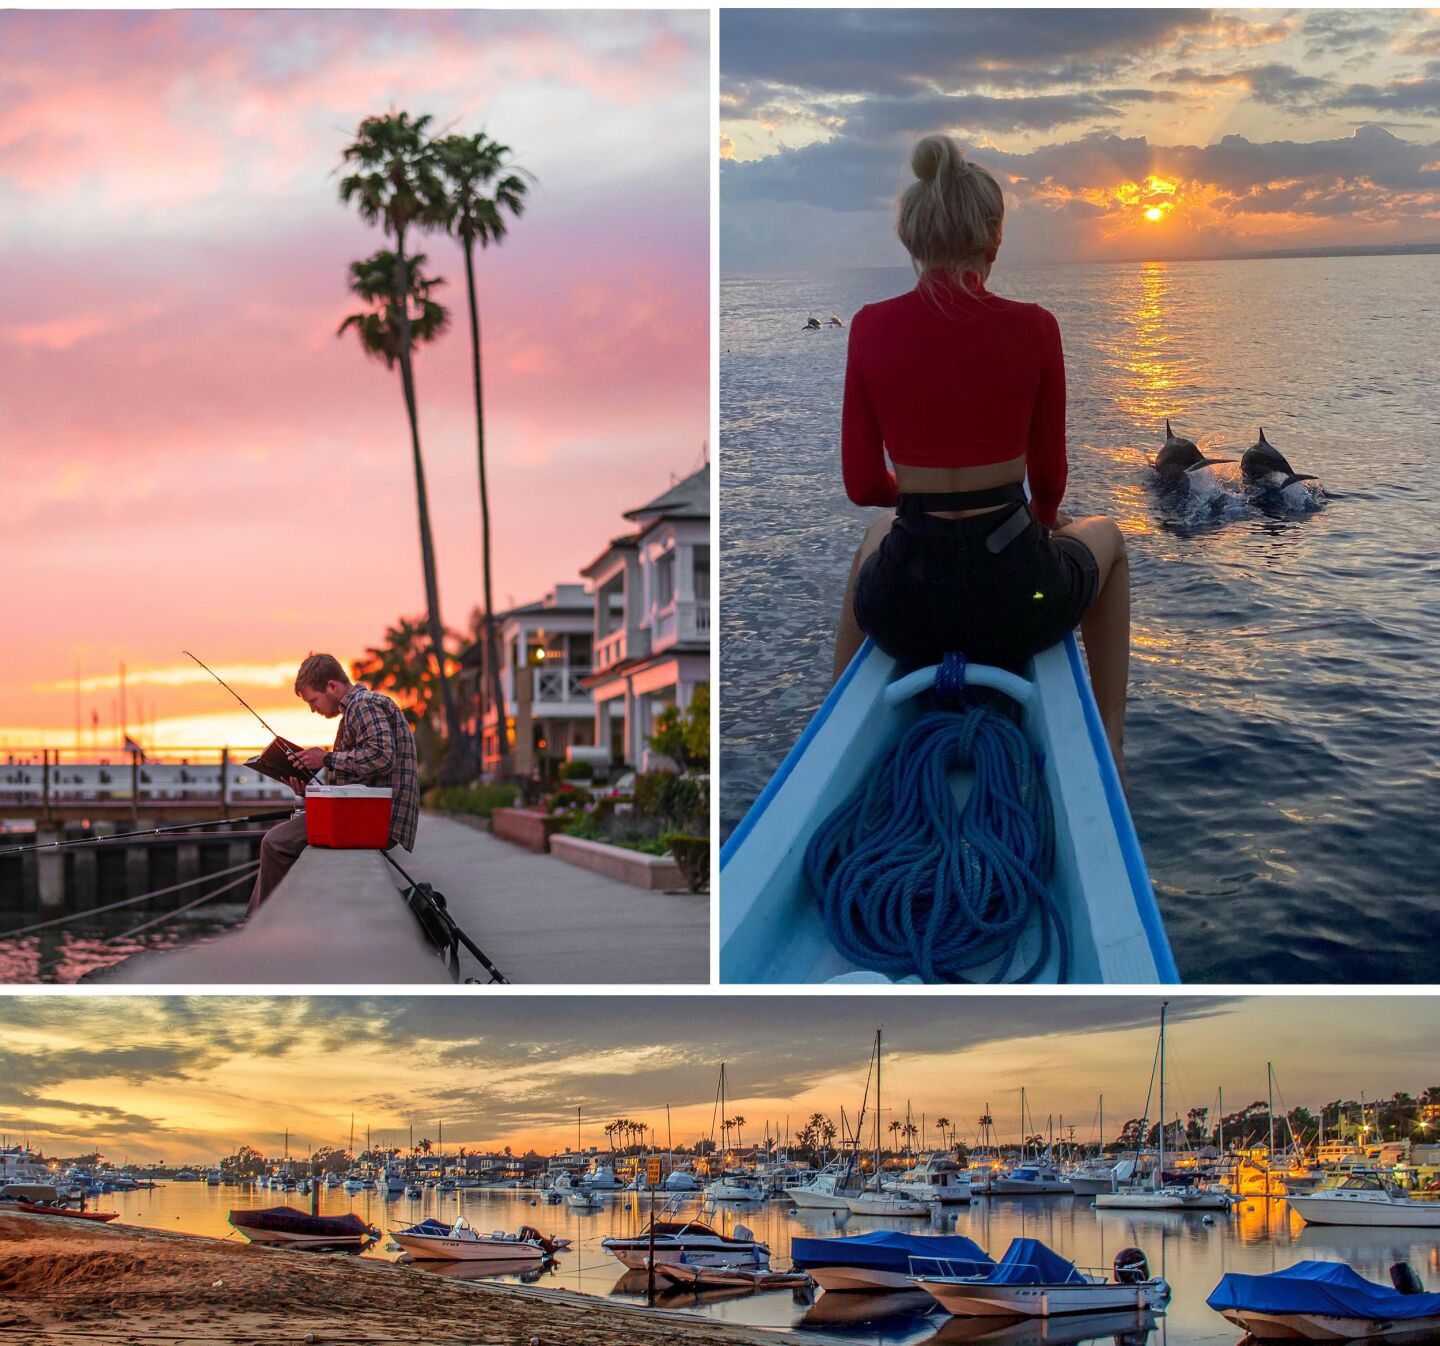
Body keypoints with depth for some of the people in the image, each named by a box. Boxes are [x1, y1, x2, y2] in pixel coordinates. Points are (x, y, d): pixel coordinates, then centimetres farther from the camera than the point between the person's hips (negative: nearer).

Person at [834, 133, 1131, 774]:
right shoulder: (1033, 328, -9)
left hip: (900, 608, 2)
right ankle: (1111, 745, 33)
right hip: (1016, 601, -2)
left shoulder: (870, 328, -5)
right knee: (1106, 537, 35)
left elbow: (863, 486, 1)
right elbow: (1049, 474, 3)